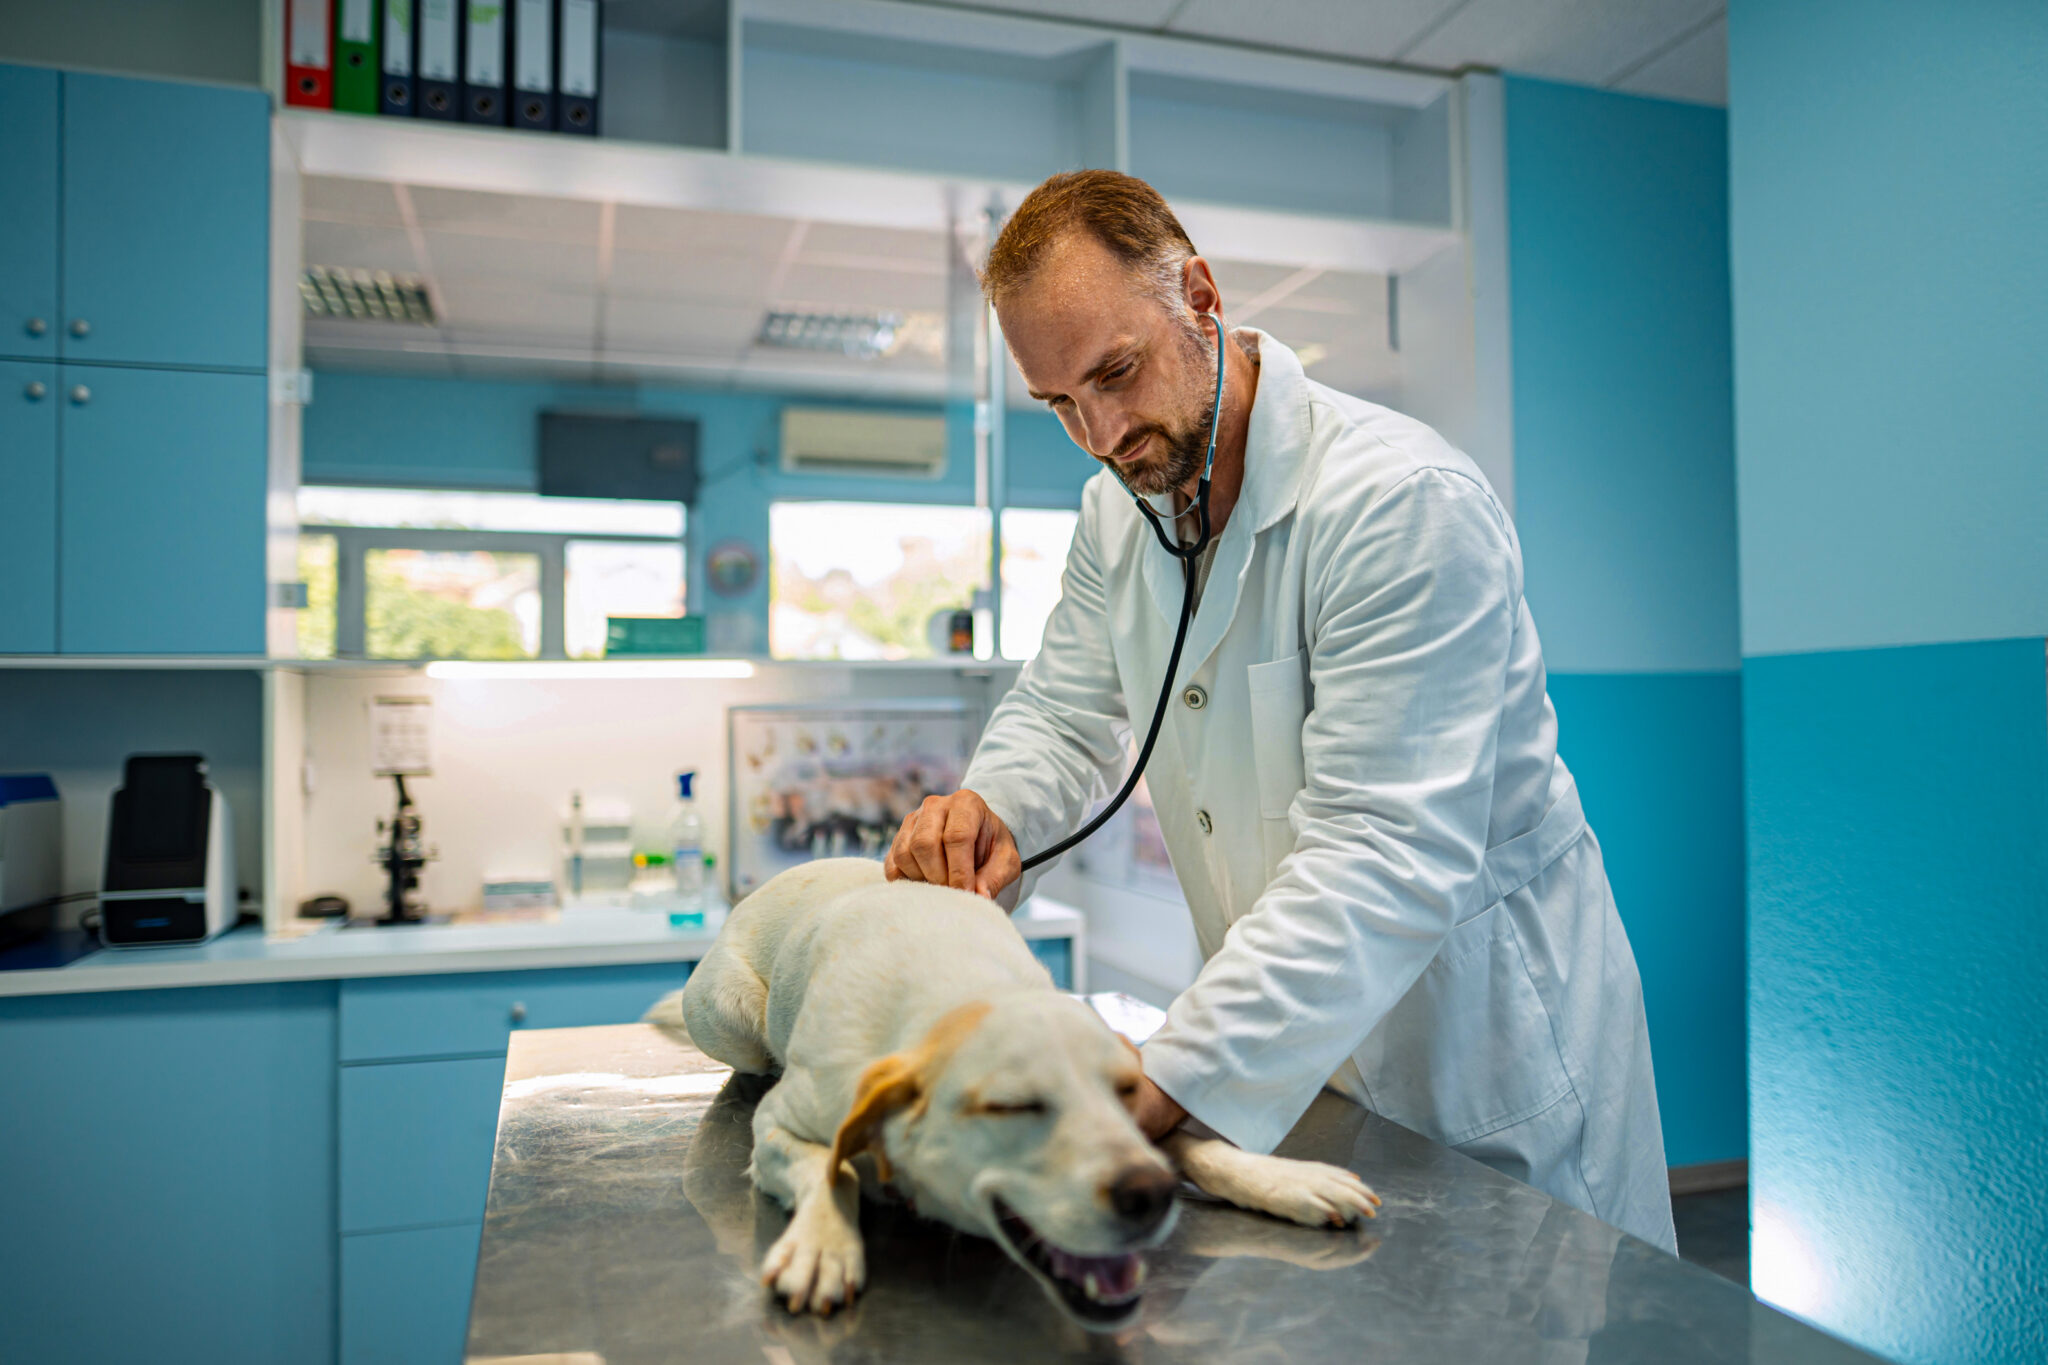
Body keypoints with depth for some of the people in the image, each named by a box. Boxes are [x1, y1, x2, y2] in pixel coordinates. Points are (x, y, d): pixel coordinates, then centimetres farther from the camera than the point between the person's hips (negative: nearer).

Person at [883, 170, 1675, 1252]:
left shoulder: (1406, 502, -26)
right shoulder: (1117, 514, 1)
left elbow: (1384, 856, -33)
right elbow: (1062, 714, 5)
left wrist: (1163, 1083, -40)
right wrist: (992, 807, -20)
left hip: (1482, 1042, -6)